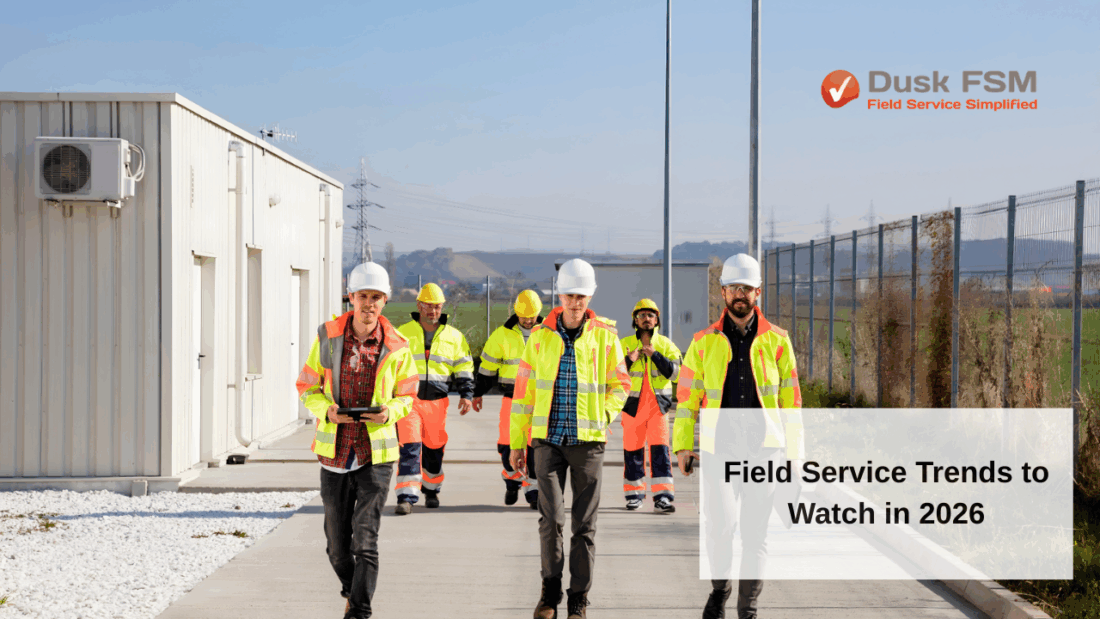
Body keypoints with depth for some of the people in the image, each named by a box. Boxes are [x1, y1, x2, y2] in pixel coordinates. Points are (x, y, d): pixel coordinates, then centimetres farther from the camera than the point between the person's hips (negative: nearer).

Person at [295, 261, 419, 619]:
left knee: (365, 539, -11)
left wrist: (389, 412, -14)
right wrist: (327, 411, -14)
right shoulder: (328, 337, -1)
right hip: (334, 453, 2)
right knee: (337, 544, 11)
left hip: (376, 454, -2)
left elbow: (406, 395, 8)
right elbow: (307, 388, 6)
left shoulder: (396, 347, -3)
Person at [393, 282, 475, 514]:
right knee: (409, 448, -13)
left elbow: (464, 368, 11)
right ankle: (406, 497, -15)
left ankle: (431, 490, 31)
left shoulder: (454, 336, 9)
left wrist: (466, 394, -1)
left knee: (434, 449, 11)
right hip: (408, 400, -2)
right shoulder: (402, 333, 5)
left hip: (437, 402, 2)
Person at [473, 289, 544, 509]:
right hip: (512, 397, 0)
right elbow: (487, 364, 8)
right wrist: (478, 393, 9)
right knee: (508, 444, 0)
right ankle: (513, 479, 27)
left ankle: (533, 491, 2)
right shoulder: (503, 334, 0)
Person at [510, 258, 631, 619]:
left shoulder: (605, 335, 2)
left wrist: (603, 415, -7)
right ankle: (551, 589, 12)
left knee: (584, 524, 3)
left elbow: (619, 384, 11)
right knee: (551, 518, -7)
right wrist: (516, 443, 8)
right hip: (548, 439, 0)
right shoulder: (541, 336, 5)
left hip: (588, 440, 0)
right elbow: (524, 389, 9)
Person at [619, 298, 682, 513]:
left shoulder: (665, 344, 7)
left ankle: (662, 496, -11)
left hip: (658, 403, -1)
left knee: (660, 448, -9)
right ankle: (634, 493, 19)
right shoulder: (625, 344, 7)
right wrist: (629, 360, -16)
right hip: (633, 404, 1)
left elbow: (673, 371, -6)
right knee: (632, 449, 5)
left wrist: (654, 354, -16)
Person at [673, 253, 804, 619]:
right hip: (720, 447, 0)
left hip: (764, 448, 0)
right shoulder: (704, 342, 7)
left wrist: (795, 450, 5)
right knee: (720, 520, -14)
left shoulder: (776, 341, 6)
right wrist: (682, 444, 2)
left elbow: (791, 398, 9)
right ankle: (720, 585, 12)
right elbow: (687, 395, 9)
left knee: (756, 530, 2)